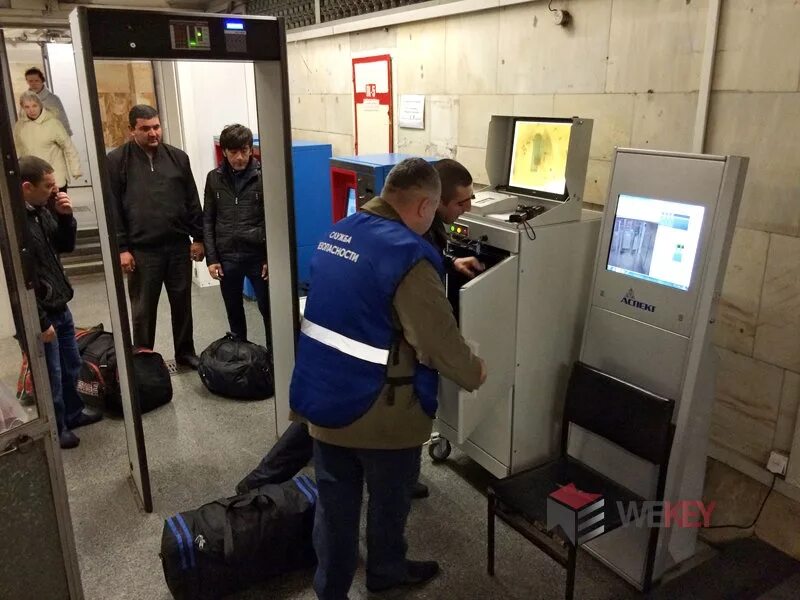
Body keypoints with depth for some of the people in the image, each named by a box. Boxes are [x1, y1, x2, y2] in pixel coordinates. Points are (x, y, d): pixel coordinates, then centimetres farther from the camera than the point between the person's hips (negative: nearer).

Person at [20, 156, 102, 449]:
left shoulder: (42, 210, 2)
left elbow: (65, 247, 13)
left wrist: (65, 217, -5)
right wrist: (40, 322, -19)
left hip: (60, 307, 8)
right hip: (42, 315, -8)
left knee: (72, 364, 23)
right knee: (51, 376, 8)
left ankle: (73, 413, 43)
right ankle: (56, 429, 27)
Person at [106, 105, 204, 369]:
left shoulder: (178, 157, 5)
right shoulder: (117, 160, -3)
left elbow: (192, 201, 8)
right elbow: (112, 208, -4)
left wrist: (198, 237, 5)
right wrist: (121, 248, -9)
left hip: (179, 246, 3)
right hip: (142, 250, -3)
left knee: (182, 303, 13)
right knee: (143, 309, 7)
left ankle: (186, 352, 29)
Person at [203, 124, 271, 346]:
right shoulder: (214, 178, 4)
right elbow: (208, 221, 6)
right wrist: (211, 258, 0)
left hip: (258, 255, -3)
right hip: (227, 256, 3)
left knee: (268, 309, 4)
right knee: (234, 310, 15)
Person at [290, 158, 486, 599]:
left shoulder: (337, 233, 3)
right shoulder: (408, 254, -23)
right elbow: (440, 342, -20)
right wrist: (474, 374, 0)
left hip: (322, 399, 6)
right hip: (378, 413, -6)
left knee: (334, 504, 19)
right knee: (388, 502, 21)